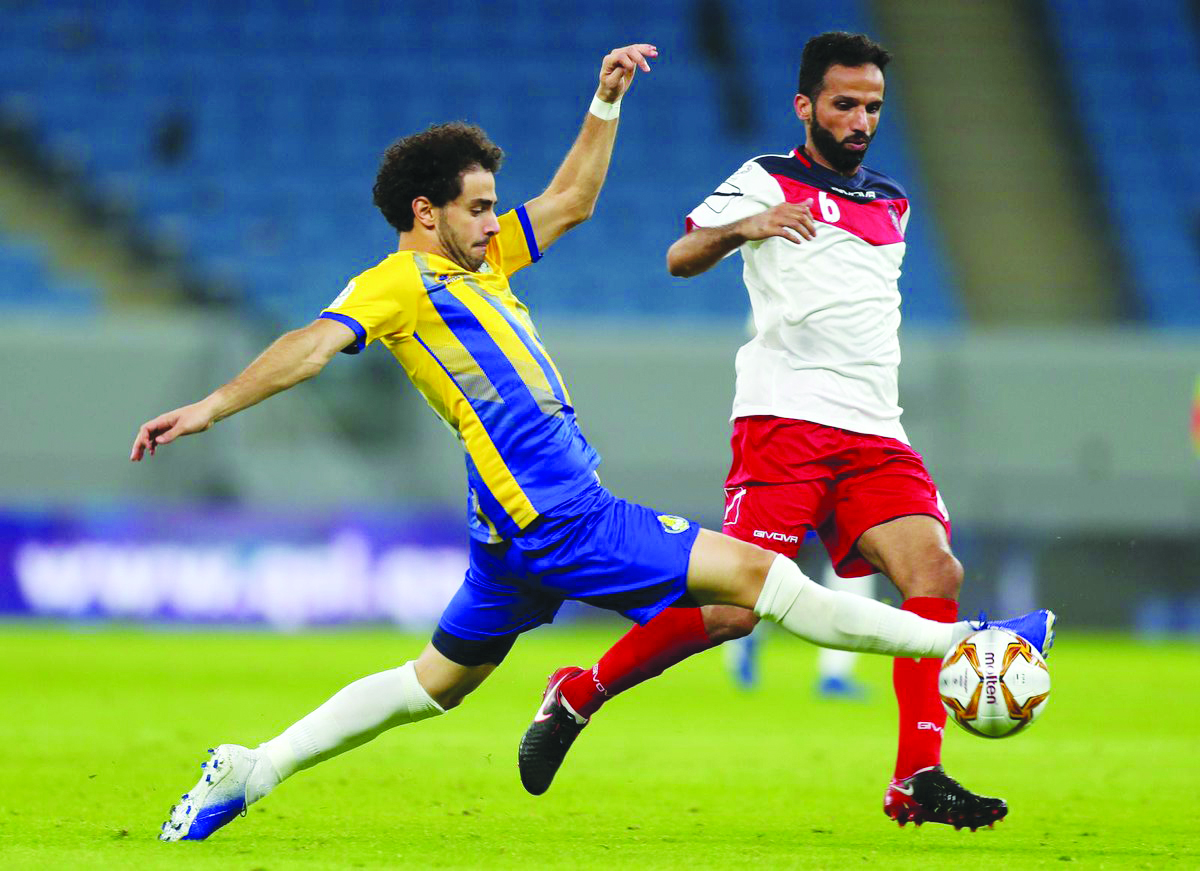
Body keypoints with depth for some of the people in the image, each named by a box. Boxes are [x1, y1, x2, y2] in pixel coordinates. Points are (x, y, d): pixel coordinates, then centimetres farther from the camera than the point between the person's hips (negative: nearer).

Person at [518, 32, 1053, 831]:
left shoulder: (892, 204, 24)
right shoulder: (768, 181, 5)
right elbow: (681, 259, -4)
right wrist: (743, 227, -22)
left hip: (875, 434, 6)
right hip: (785, 419, -6)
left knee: (936, 572, -16)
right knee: (739, 606, -15)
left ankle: (917, 781, -18)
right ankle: (579, 694, 6)